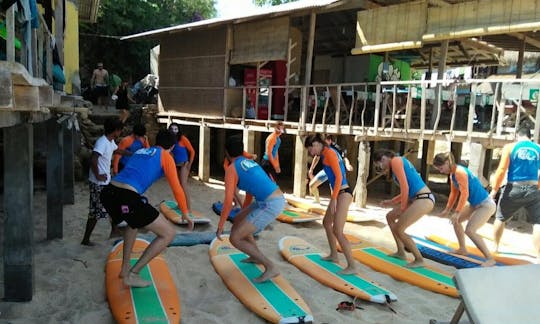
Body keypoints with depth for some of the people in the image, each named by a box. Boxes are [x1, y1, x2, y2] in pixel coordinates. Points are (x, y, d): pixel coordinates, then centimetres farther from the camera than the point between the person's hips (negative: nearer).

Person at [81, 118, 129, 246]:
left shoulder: (110, 142, 9)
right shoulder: (102, 142, -21)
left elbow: (118, 150, 31)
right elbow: (93, 159, -32)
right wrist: (98, 176, -24)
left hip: (106, 181, 10)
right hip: (99, 183, -10)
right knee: (96, 212, -3)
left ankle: (114, 230, 35)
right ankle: (85, 239, 8)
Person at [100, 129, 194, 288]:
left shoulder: (140, 151, 28)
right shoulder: (166, 156, 9)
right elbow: (176, 187, 6)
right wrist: (185, 213, 18)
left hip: (108, 192, 8)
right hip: (127, 198, -8)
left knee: (134, 221, 39)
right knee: (169, 233, 3)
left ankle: (125, 269, 38)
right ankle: (132, 275, 5)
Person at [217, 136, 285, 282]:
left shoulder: (231, 168, -5)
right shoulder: (250, 162, 19)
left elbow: (228, 201, -9)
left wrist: (220, 226, 2)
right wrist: (245, 211, 46)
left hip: (271, 205, -9)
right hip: (277, 199, 9)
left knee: (235, 238, -3)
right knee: (238, 220, 25)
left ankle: (271, 267, -3)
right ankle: (256, 256, 36)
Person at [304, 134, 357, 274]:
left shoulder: (329, 153, -14)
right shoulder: (327, 153, 15)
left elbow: (339, 177, -20)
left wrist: (334, 199, -20)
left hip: (343, 194, -11)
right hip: (339, 193, 11)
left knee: (337, 231, -12)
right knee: (326, 223, 22)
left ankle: (352, 266, -7)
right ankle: (333, 255, 34)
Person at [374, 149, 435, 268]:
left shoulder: (395, 161, -8)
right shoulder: (400, 162, 21)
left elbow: (405, 188, -14)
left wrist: (403, 208, -3)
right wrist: (390, 202, 26)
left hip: (424, 199, -10)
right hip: (419, 198, 10)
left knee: (398, 230, -6)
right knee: (390, 217, 20)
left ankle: (419, 260, 8)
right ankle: (401, 252, 27)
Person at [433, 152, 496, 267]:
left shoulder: (459, 172, -23)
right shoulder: (452, 174, 6)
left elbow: (465, 194, -26)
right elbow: (454, 193, 15)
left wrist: (457, 212, -24)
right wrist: (447, 209, 17)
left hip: (486, 205, -10)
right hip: (475, 204, 11)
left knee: (470, 230, -19)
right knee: (456, 220, 18)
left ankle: (490, 259, -11)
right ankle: (462, 249, 29)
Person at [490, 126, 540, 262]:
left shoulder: (510, 147, -1)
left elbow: (502, 170, -8)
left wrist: (494, 189, -3)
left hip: (513, 189, 0)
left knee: (500, 218, 17)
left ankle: (495, 246, 30)